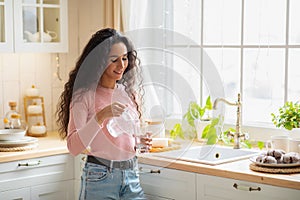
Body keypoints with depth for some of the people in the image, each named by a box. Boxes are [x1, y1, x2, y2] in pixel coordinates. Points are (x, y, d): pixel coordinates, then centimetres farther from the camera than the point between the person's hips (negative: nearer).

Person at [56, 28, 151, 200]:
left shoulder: (130, 92, 8)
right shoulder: (85, 95, -10)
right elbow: (73, 147, -19)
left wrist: (142, 142, -1)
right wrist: (101, 116, -29)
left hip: (131, 176, 5)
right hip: (100, 178, -5)